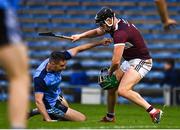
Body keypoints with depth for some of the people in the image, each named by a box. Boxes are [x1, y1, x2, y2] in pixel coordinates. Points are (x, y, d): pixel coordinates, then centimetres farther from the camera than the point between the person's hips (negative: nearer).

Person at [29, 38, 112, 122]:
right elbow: (38, 101, -36)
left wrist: (100, 42, -10)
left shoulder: (56, 60, -21)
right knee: (82, 119, -5)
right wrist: (48, 120, -41)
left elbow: (77, 49, -10)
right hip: (51, 104, -8)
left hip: (57, 95, 8)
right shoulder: (40, 77, -38)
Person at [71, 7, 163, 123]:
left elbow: (116, 62, -28)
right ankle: (110, 117, 32)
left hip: (141, 62, -10)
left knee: (122, 90, -25)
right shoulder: (116, 24, 3)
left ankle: (153, 112, -22)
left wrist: (110, 72, -8)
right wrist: (80, 36, 9)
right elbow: (97, 32, 23)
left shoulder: (120, 33, -27)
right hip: (130, 61, 10)